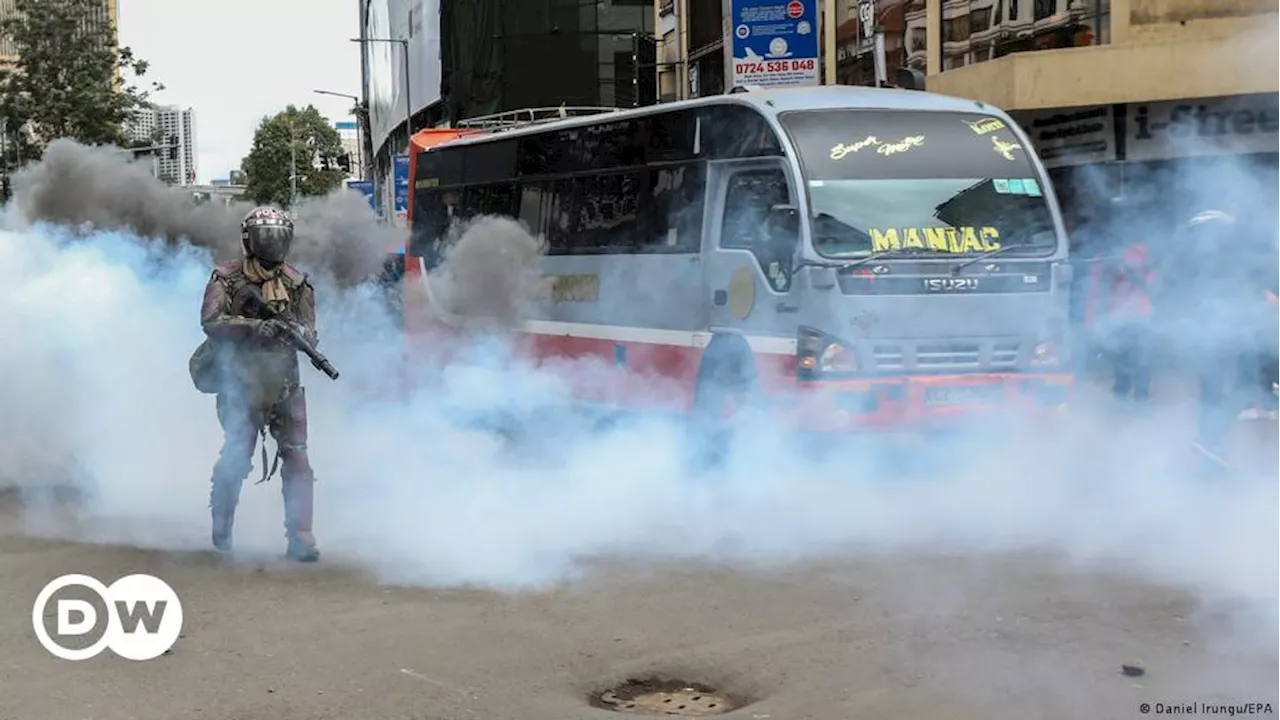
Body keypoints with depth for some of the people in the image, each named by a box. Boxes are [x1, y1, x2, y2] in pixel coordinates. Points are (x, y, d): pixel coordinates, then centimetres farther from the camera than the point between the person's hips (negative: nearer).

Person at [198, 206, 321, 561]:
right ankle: (221, 529, 19)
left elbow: (309, 334, 1)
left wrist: (297, 331, -23)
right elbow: (211, 322, -16)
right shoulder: (227, 279, -2)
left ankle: (301, 537, 2)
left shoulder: (296, 283, 5)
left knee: (297, 461, -4)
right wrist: (254, 326, -29)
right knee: (235, 460, -3)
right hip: (241, 384, -2)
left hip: (284, 384, 3)